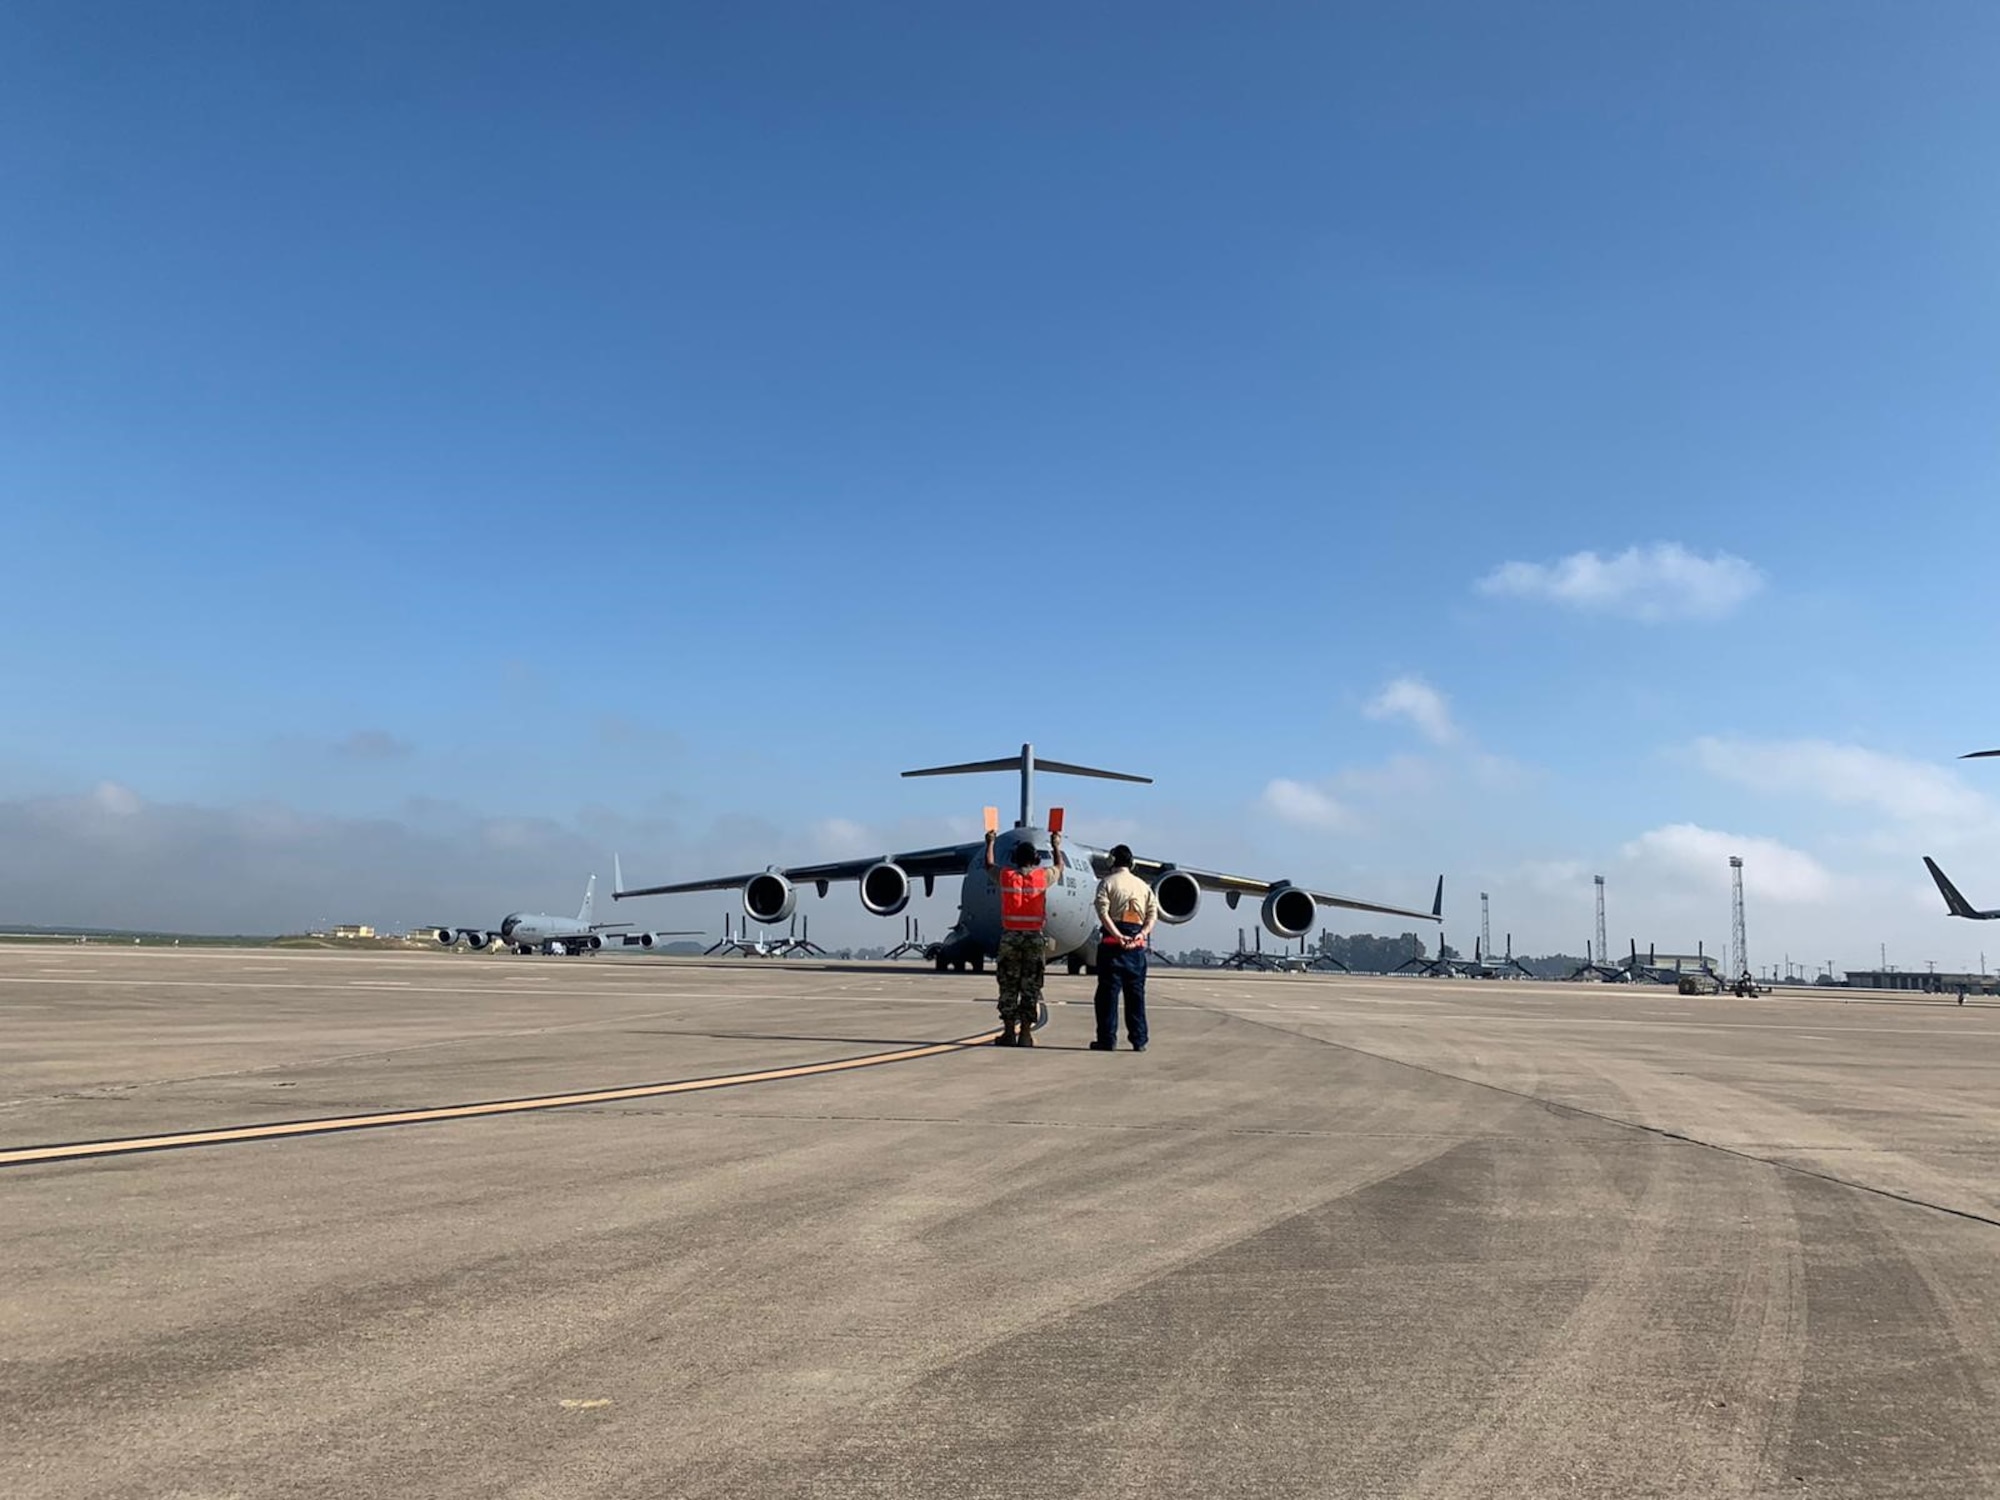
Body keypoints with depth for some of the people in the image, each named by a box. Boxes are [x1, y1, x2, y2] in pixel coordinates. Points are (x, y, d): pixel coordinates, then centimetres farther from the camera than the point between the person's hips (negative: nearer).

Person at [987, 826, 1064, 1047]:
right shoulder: (1043, 876, 0)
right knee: (1031, 988, 3)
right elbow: (1059, 868, 23)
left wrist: (990, 843, 40)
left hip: (1010, 937, 0)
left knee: (1008, 987, 5)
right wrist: (1056, 846, 41)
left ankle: (1009, 1032, 5)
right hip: (1034, 937, 0)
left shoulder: (1005, 875, -1)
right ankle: (1025, 1034, 3)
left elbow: (989, 865, 22)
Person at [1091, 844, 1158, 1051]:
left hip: (1112, 941, -4)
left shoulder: (1107, 882, 1)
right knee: (1136, 992, 9)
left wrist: (1117, 936, -18)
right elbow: (1153, 913, 3)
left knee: (1108, 991, -1)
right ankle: (1139, 1040, 9)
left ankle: (1107, 1039, -2)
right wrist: (1143, 933, -8)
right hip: (1137, 943, 4)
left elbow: (1103, 912, -13)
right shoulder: (1143, 885, 15)